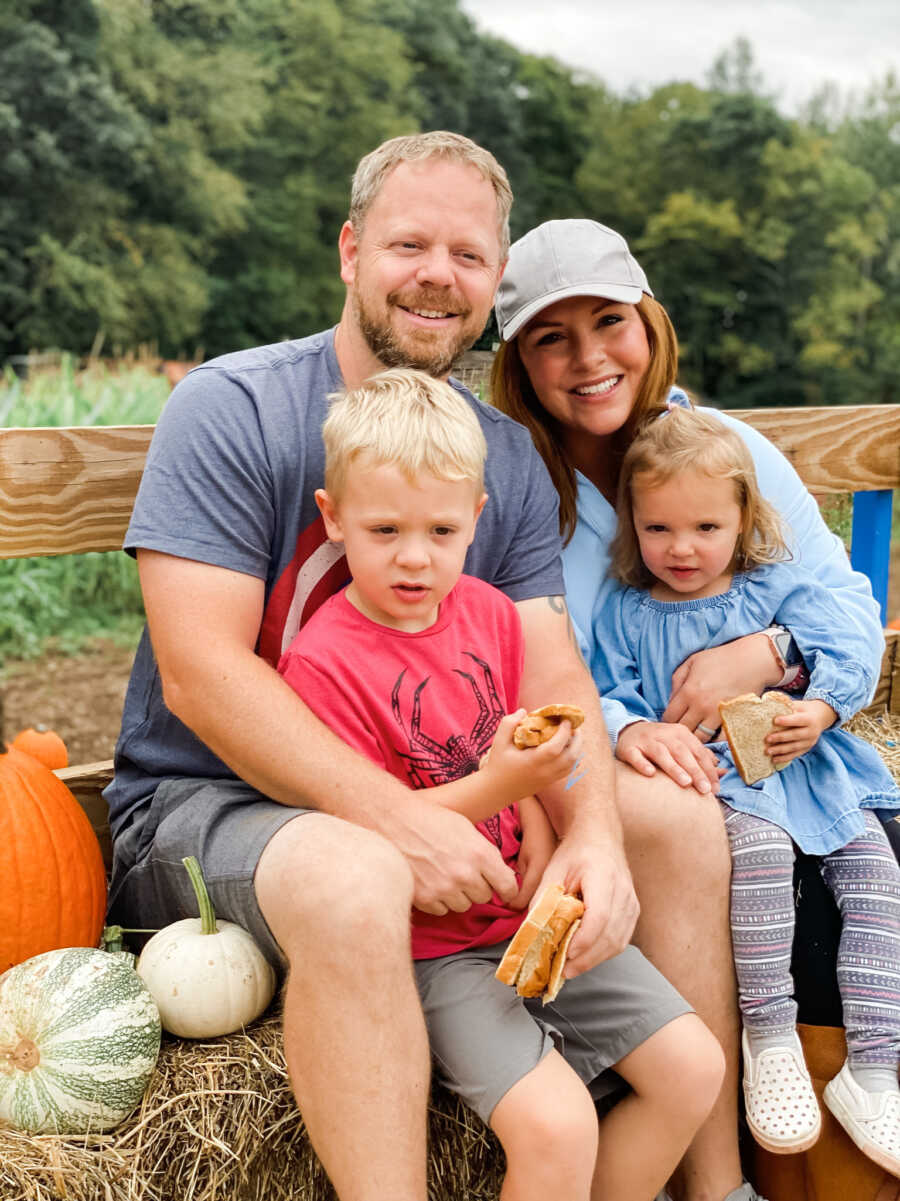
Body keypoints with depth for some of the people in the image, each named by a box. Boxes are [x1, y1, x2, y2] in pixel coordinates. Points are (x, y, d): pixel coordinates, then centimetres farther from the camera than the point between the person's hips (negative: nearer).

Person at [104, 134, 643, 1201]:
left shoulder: (508, 459, 6)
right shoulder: (230, 409, -11)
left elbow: (551, 672, -3)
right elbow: (200, 677, -20)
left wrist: (594, 832, -24)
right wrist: (399, 820, -30)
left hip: (431, 800, 6)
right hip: (200, 799, -5)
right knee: (350, 878, -39)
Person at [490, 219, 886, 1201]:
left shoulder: (732, 449, 8)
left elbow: (854, 609, 8)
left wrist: (766, 654, -14)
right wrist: (615, 729, -24)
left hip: (746, 758, 3)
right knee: (674, 819, -35)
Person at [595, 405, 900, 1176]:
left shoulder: (781, 589, 7)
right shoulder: (628, 612, 7)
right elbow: (610, 697, 4)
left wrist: (819, 711, -17)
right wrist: (643, 732, -17)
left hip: (809, 768, 3)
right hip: (715, 780, -3)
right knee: (760, 842, -35)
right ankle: (769, 1040, -24)